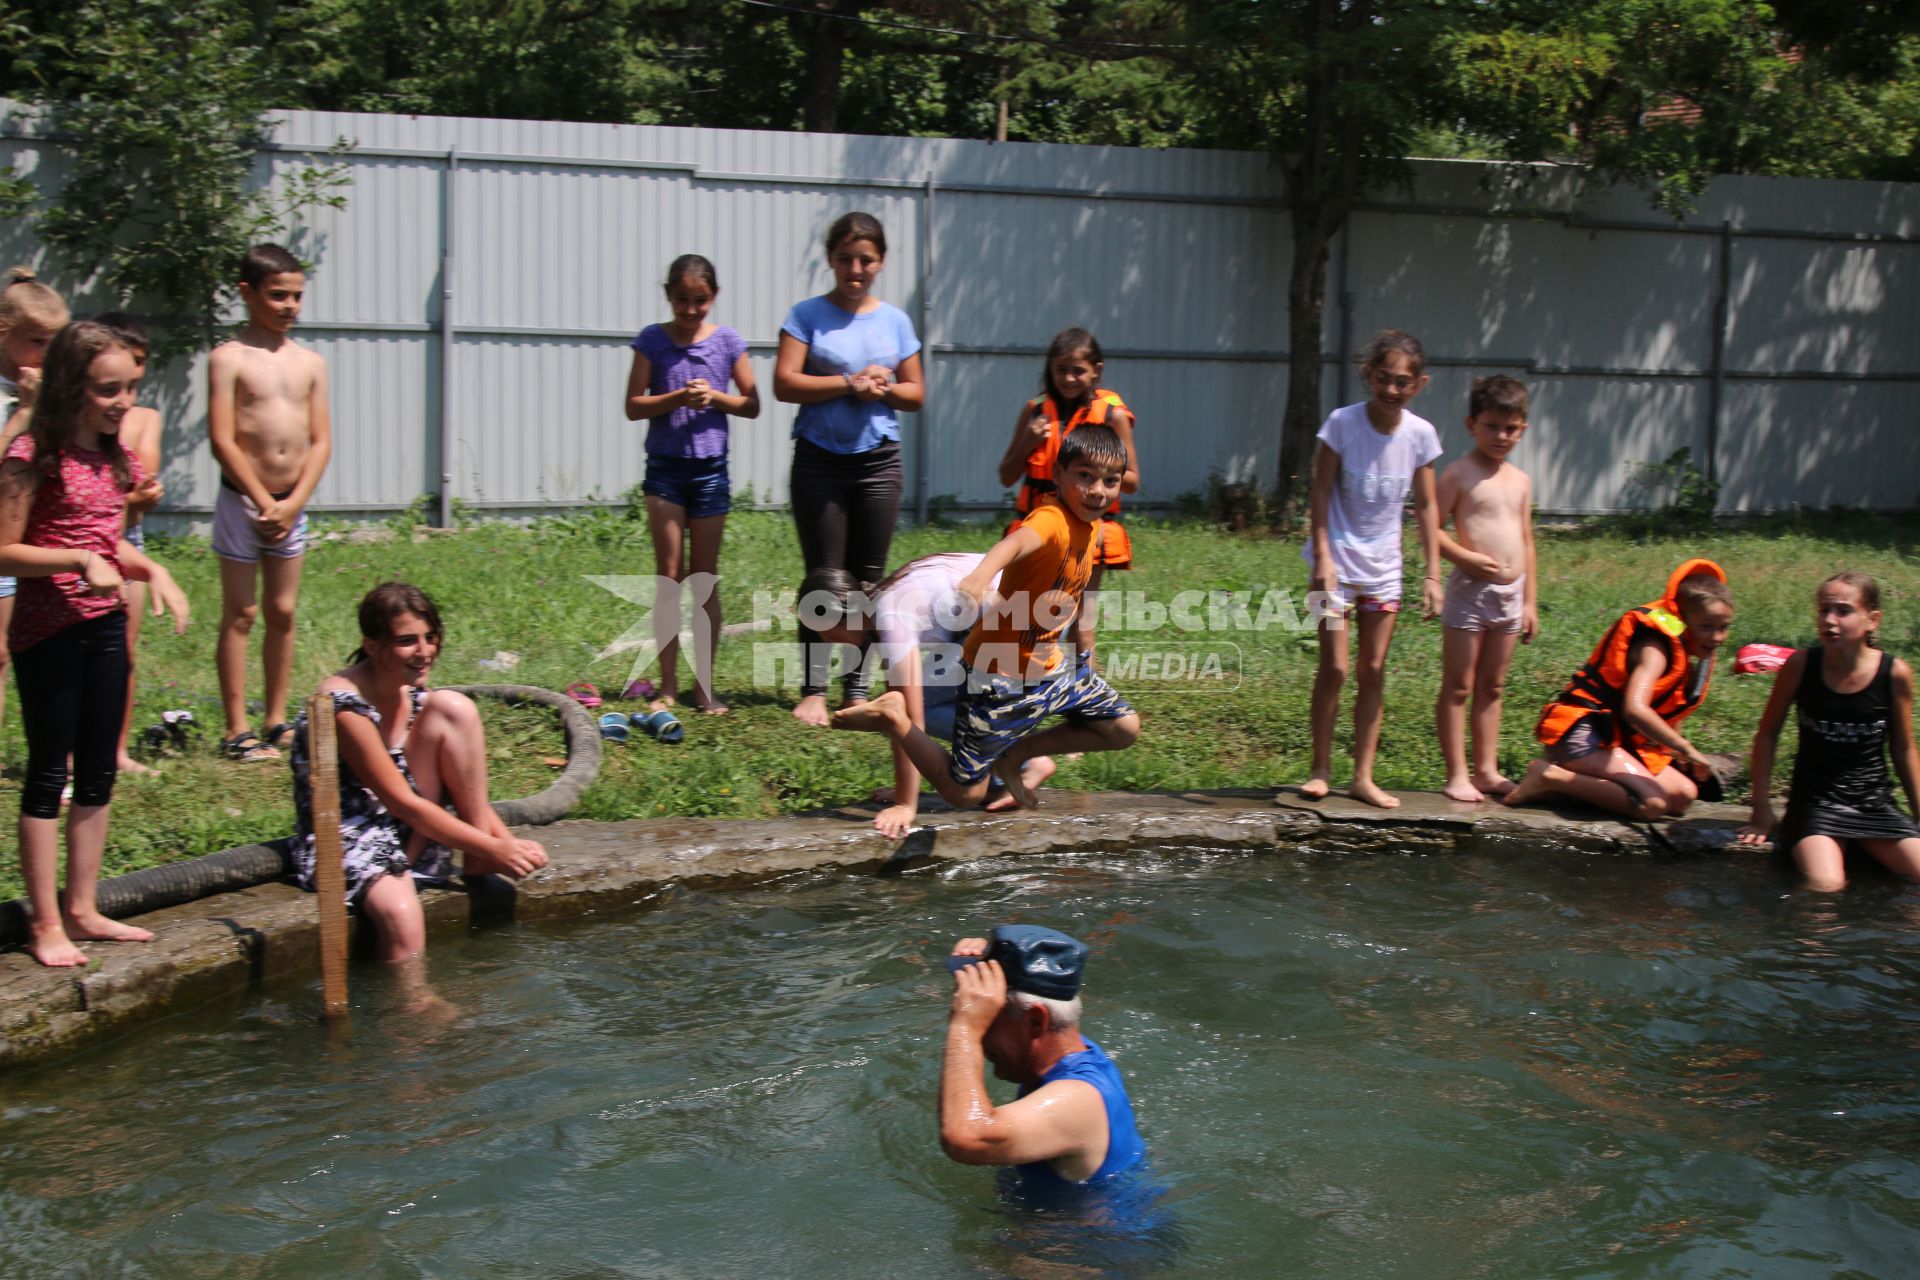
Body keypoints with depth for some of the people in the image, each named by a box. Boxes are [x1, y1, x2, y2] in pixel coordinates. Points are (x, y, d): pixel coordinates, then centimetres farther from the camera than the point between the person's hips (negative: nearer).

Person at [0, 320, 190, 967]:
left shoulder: (114, 457, 9)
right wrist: (80, 560, -23)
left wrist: (151, 571, 2)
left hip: (105, 626, 7)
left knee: (97, 774, 12)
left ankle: (82, 909, 23)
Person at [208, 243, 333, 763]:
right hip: (242, 500, -4)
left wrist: (292, 503, -7)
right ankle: (237, 730, 5)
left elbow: (321, 441, 4)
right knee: (239, 614, 1)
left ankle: (277, 720, 19)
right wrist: (264, 503, -13)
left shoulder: (311, 363, 7)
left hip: (292, 502, 4)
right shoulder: (229, 358, -6)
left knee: (283, 613, 9)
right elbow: (223, 441, -11)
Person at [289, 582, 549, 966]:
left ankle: (478, 865, -10)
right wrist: (493, 849, -19)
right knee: (400, 914, -40)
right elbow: (403, 803, -21)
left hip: (411, 833, 7)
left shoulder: (415, 695, 3)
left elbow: (466, 790, 8)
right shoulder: (344, 705, -21)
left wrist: (507, 841, -8)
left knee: (453, 708, -12)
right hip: (348, 839, -7)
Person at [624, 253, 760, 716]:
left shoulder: (727, 342, 3)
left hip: (710, 468, 1)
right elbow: (633, 406, -2)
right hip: (664, 467, -1)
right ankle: (668, 685, 3)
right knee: (668, 575, -2)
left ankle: (704, 685, 11)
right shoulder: (653, 340, 1)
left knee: (705, 579, 5)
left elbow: (752, 405, 7)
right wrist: (678, 398, -17)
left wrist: (716, 397, -11)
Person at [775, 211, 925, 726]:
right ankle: (813, 690, 4)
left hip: (878, 460, 3)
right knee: (824, 578, -1)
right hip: (819, 460, -2)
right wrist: (849, 383, -14)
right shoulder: (808, 315, 0)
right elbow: (785, 384, -9)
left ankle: (858, 688, 13)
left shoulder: (895, 321, 9)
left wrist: (881, 389, -9)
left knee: (869, 579, 5)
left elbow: (916, 393, 11)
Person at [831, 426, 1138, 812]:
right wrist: (979, 577, -69)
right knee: (964, 794, -5)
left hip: (1048, 665, 8)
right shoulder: (1052, 520, -25)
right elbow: (1016, 542, -49)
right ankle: (894, 718, 12)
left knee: (1124, 729, 11)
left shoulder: (1092, 530, 3)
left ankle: (1015, 754, 17)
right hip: (1001, 677, -8)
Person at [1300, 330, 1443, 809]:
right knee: (1334, 667, -6)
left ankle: (1363, 776, 14)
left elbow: (1426, 506, 3)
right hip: (1337, 559, -3)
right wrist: (1323, 557, -16)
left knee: (1374, 671, 7)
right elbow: (1321, 492, -10)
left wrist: (1432, 574, 1)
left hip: (1383, 565, 4)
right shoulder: (1343, 423, -13)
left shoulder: (1421, 434, -4)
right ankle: (1320, 770, 8)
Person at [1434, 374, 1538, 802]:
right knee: (1458, 687, 0)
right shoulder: (1459, 474, -7)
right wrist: (1465, 557, -22)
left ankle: (1486, 770, 20)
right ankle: (1457, 775, 4)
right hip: (1470, 590, -6)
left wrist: (1530, 601, 14)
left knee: (1491, 687, 13)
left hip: (1511, 593, 6)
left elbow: (1526, 541, 15)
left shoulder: (1520, 481, 12)